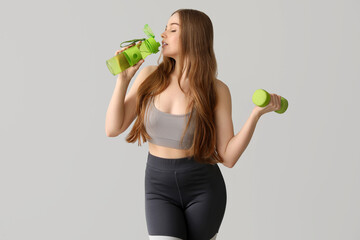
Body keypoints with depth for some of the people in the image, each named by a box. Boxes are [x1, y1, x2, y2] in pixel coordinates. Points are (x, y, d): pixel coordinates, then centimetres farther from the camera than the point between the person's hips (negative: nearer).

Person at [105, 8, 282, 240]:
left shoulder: (216, 90, -9)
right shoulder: (150, 76, -4)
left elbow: (228, 157, -10)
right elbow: (113, 128, -6)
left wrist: (257, 113, -19)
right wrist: (124, 78, -12)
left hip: (203, 188, -1)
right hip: (160, 188, 1)